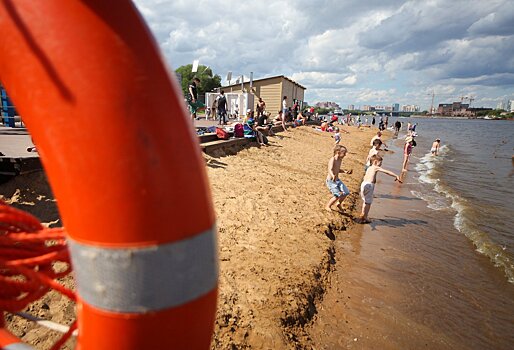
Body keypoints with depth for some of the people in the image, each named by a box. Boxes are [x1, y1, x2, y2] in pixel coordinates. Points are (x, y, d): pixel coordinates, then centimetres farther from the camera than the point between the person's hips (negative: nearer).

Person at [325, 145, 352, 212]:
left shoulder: (340, 160, 6)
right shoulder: (332, 159, -21)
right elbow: (330, 169, -36)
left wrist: (345, 171, 10)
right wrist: (333, 176, -56)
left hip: (337, 180, 9)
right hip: (331, 181, -9)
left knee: (346, 192, 6)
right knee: (337, 195, -13)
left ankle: (339, 203, 30)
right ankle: (328, 206, 10)